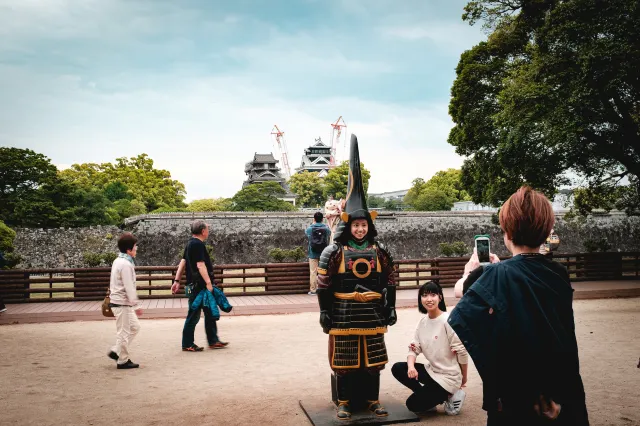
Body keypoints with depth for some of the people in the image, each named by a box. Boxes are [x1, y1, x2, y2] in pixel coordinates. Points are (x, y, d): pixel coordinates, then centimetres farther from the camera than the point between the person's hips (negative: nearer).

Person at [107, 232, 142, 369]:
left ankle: (116, 351, 19)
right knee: (124, 332, 0)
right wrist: (136, 305, -17)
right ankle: (123, 361, 10)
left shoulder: (118, 261, 12)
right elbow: (129, 287, -21)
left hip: (119, 301, 10)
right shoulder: (125, 264, -19)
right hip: (122, 303, -10)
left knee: (135, 326, 16)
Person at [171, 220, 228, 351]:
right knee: (193, 316, 0)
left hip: (196, 285, 10)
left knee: (210, 313, 14)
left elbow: (183, 262, 17)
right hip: (197, 286, -10)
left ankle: (213, 341, 20)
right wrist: (208, 282, -27)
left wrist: (177, 281, 18)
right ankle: (187, 344, 10)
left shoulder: (191, 243, 15)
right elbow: (200, 265, -24)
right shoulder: (198, 244, -16)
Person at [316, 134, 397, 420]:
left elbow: (389, 282, 8)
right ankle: (344, 401, 19)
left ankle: (372, 399, 26)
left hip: (372, 312, 3)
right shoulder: (334, 252, -7)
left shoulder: (380, 252, 3)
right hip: (344, 312, -3)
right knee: (344, 359, 6)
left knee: (372, 358, 11)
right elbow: (323, 285, -5)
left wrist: (390, 308, 6)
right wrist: (324, 312, -7)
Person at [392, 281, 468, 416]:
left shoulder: (448, 320, -20)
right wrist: (411, 366, -20)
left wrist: (463, 378, -4)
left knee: (413, 404, -11)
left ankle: (450, 396, 6)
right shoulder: (422, 321, 2)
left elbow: (461, 352, -15)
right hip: (431, 370, 7)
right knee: (397, 369, -8)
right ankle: (430, 397, 5)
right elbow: (414, 348, 1)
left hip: (448, 376, -7)